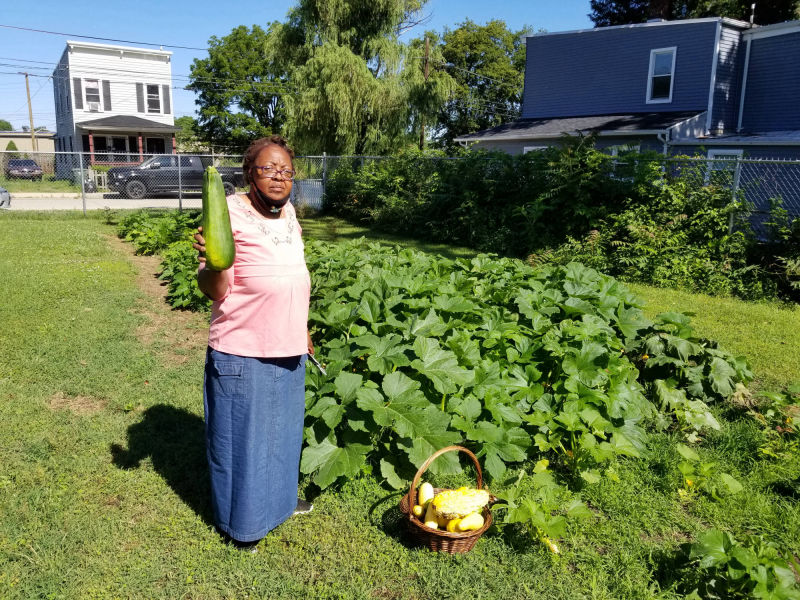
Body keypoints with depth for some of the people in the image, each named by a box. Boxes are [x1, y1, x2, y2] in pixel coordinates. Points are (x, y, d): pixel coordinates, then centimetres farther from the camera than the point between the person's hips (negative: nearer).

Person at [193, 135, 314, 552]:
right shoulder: (231, 213, -15)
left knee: (283, 427, 22)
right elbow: (214, 290, -18)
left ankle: (280, 497, 44)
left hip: (287, 350, 7)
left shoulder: (288, 213, 7)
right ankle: (240, 521, 29)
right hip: (241, 352, -7)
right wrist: (211, 263, -39)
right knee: (240, 435, 8)